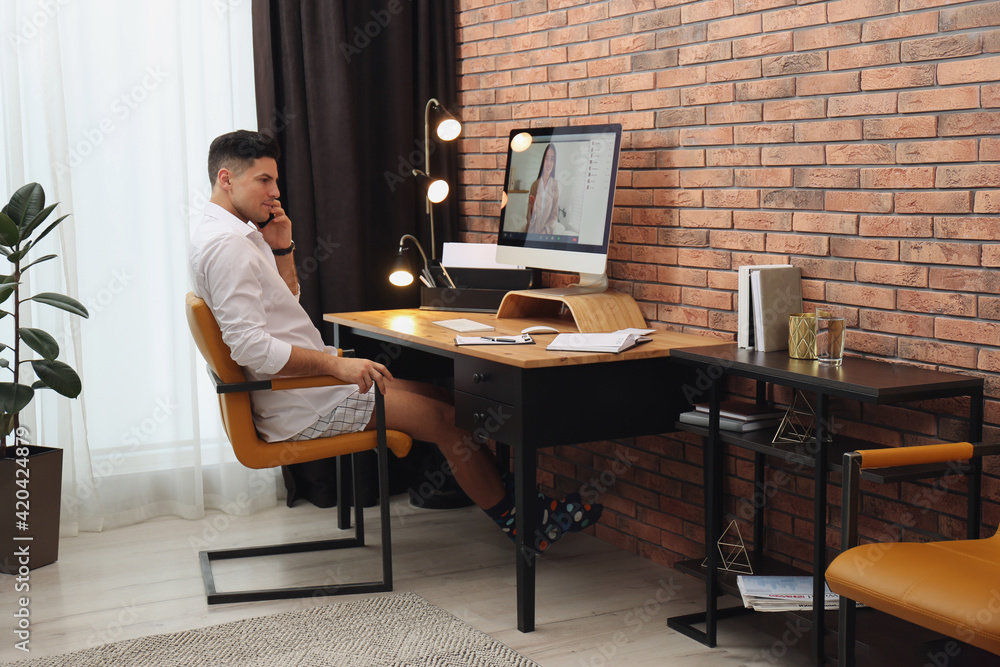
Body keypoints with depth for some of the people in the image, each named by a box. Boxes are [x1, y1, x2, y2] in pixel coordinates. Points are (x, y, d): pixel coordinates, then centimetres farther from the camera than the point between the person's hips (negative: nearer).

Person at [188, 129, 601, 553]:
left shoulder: (232, 236, 14)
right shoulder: (225, 246, -20)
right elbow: (249, 345, -28)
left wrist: (282, 249, 7)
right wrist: (336, 364, -29)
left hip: (301, 382, 11)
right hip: (294, 405, -11)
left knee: (438, 397, 9)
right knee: (443, 417, -10)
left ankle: (500, 492, 12)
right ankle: (519, 518, 4)